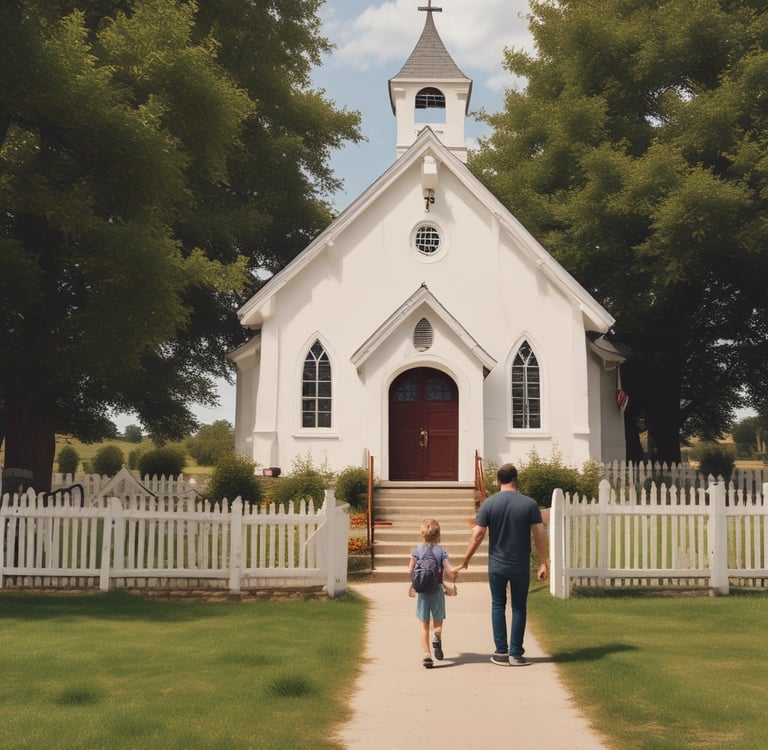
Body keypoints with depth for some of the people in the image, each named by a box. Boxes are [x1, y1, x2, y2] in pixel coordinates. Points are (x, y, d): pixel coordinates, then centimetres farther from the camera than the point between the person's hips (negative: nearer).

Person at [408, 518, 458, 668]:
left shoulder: (417, 551, 0)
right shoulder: (441, 551, -2)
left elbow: (410, 571, -6)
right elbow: (450, 571, -11)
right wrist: (451, 583, 10)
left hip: (422, 591, 1)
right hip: (437, 590, -1)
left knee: (424, 624, 9)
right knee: (438, 623, 11)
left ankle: (426, 653, -1)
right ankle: (436, 639, -21)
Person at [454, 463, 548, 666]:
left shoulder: (489, 504, -6)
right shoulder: (529, 504, -6)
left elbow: (477, 535, -7)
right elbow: (539, 535, -8)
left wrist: (465, 561, 2)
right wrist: (543, 563, -1)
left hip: (496, 566, 0)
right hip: (521, 567, 0)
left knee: (498, 606, 13)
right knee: (519, 608, 11)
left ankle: (501, 652, 12)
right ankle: (515, 653, 11)